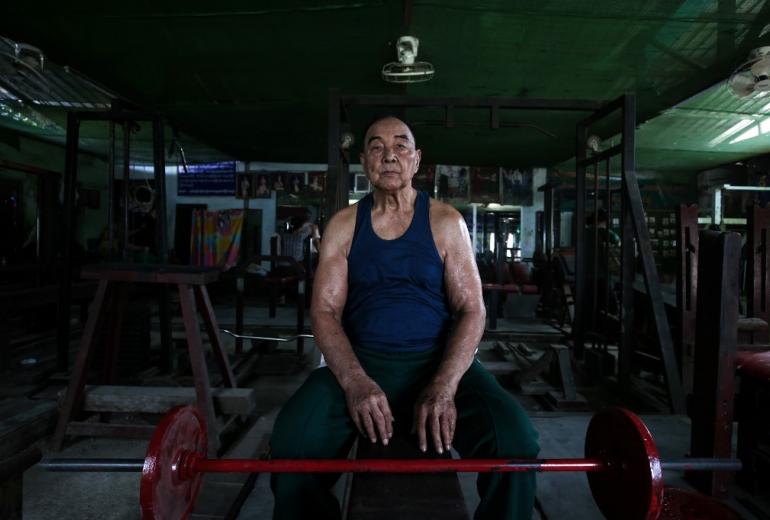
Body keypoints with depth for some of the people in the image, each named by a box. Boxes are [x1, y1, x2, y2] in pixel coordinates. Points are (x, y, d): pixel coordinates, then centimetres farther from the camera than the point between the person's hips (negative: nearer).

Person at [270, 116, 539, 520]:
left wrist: (444, 385, -21)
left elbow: (471, 309, -3)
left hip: (438, 359, 0)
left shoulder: (446, 222, 4)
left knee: (515, 443, -25)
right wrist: (355, 381, -21)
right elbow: (325, 311, -1)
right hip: (360, 362, 1)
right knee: (292, 442, -26)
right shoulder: (343, 225, 6)